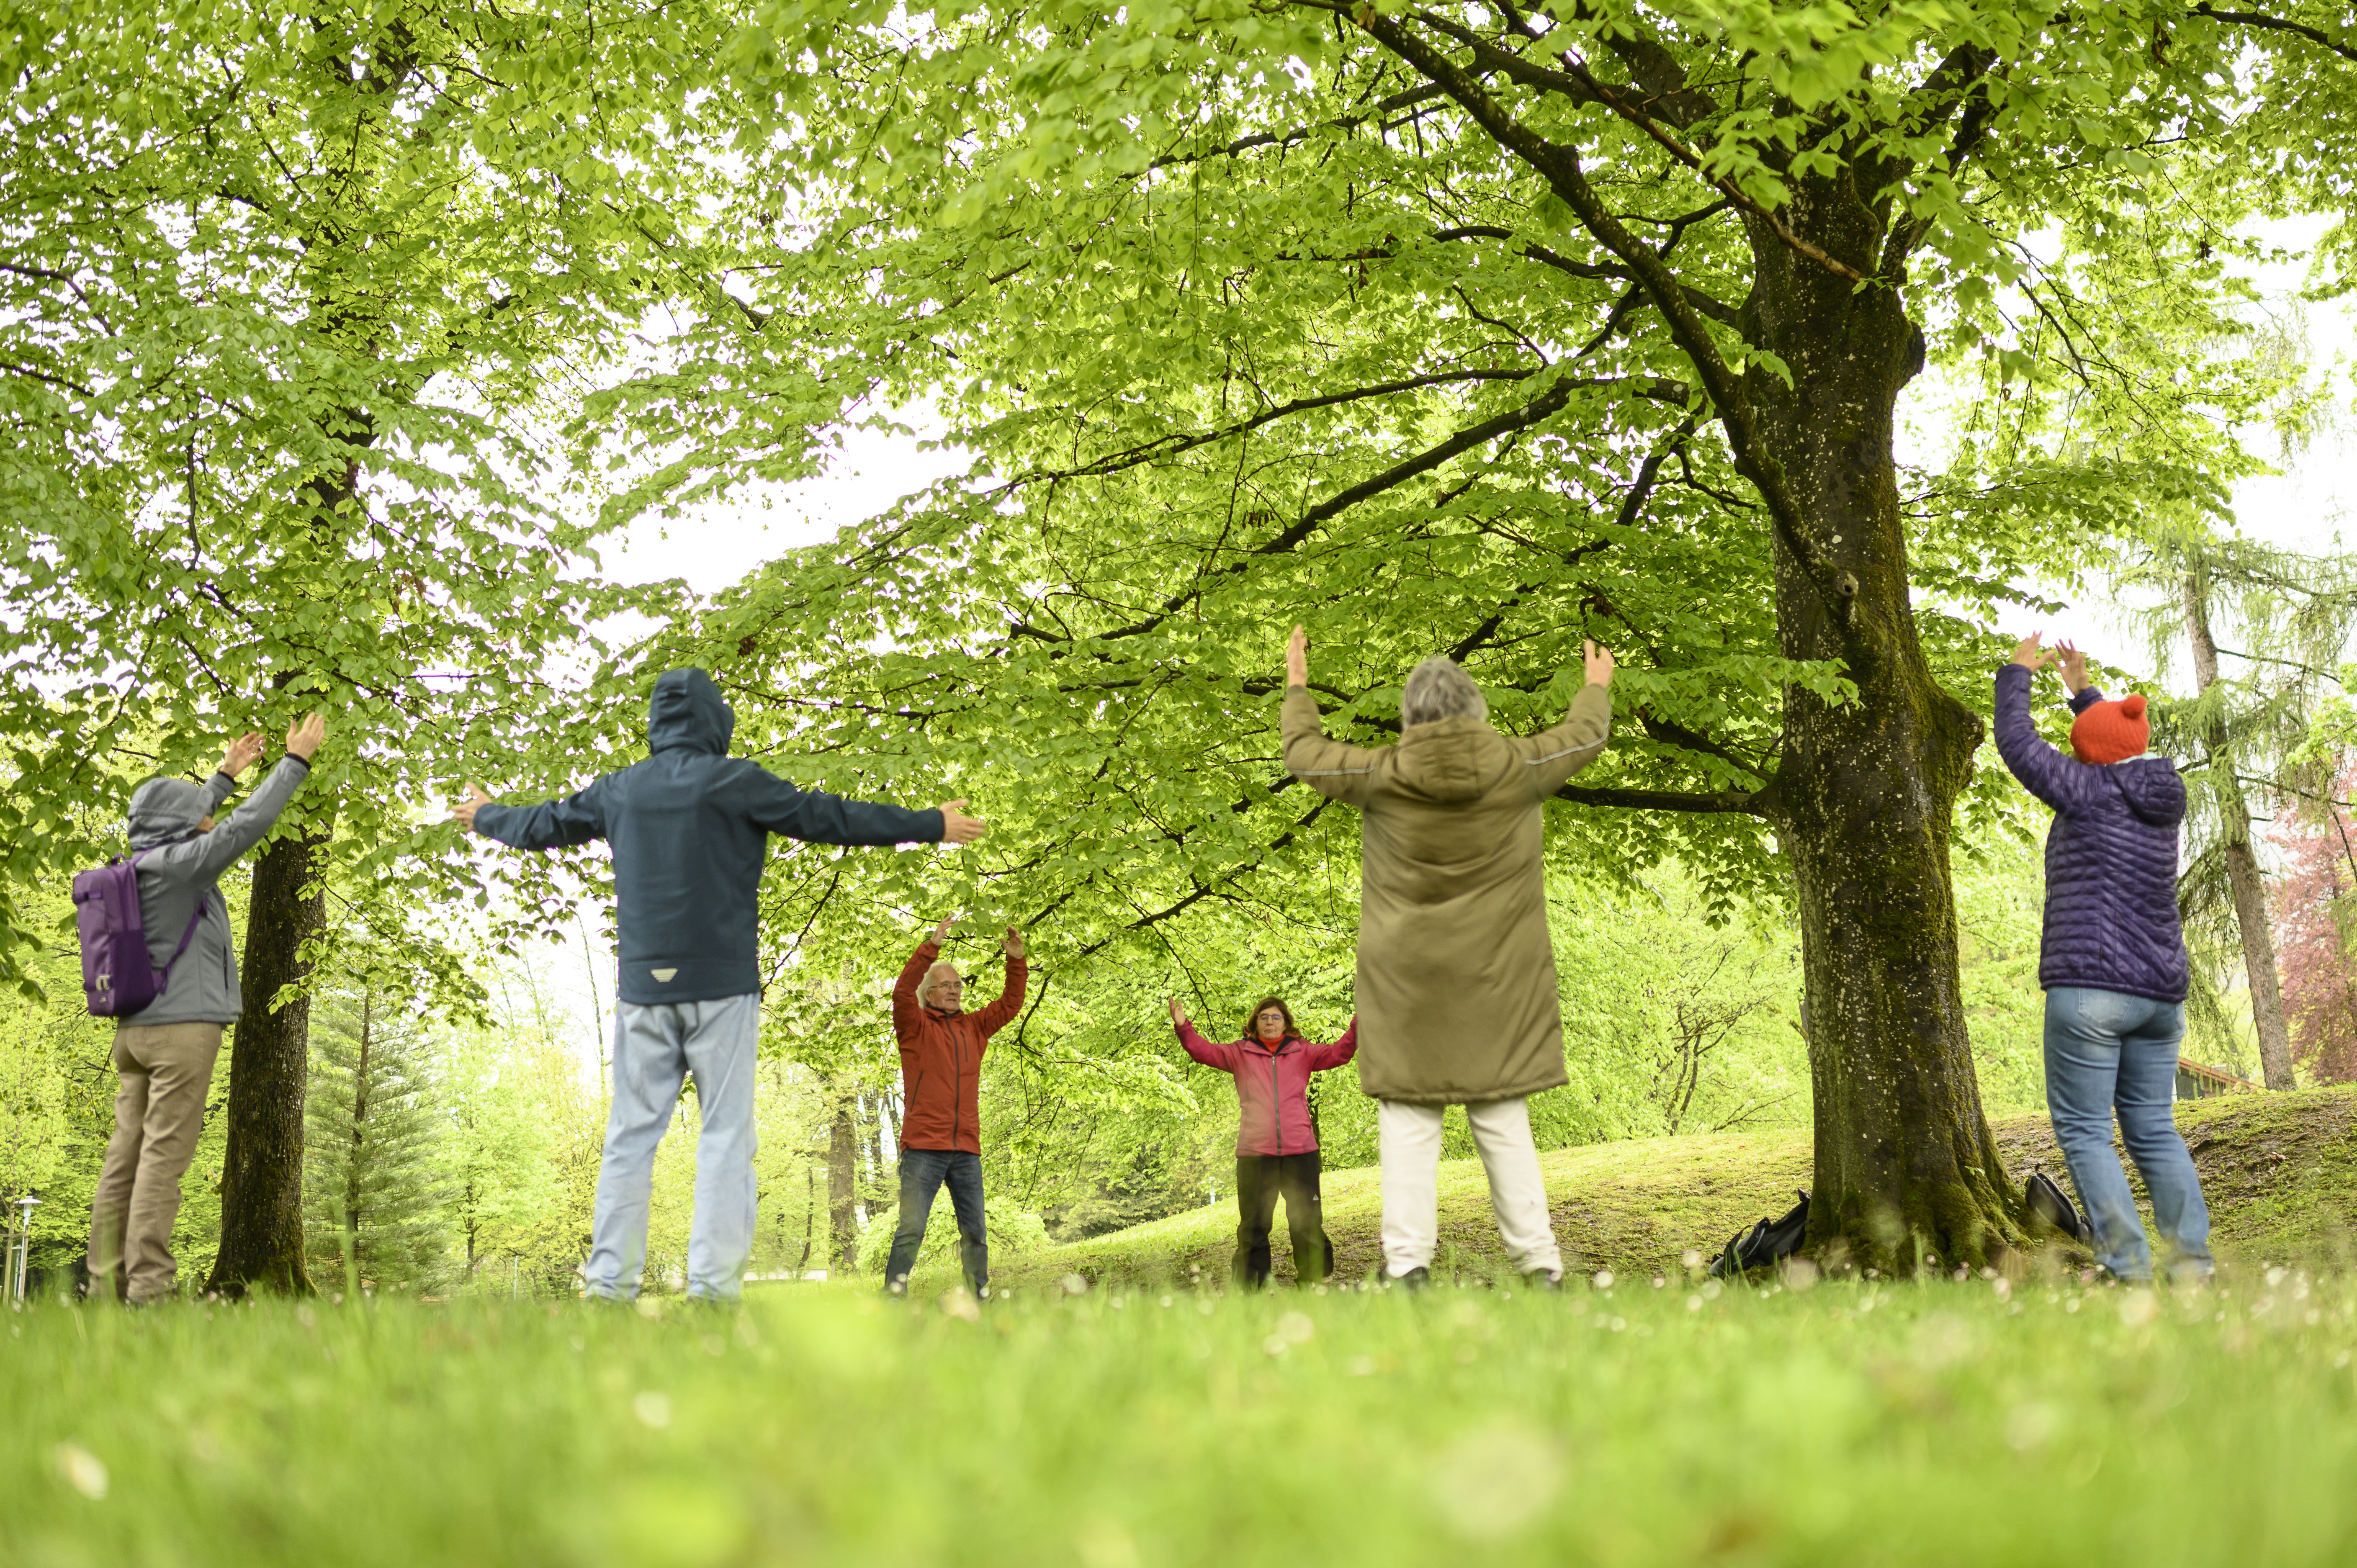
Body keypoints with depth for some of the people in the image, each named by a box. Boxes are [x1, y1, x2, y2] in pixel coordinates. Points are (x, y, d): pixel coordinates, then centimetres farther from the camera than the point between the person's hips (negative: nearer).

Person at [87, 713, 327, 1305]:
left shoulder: (139, 864, 15)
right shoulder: (176, 865, -10)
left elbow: (182, 822, 34)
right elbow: (247, 826, -12)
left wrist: (226, 776, 42)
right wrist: (295, 762, -4)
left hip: (135, 1029, 9)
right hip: (182, 1027, -9)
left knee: (125, 1156, 4)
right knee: (164, 1155, -11)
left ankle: (108, 1283, 3)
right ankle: (150, 1285, -14)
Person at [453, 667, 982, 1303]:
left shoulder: (619, 790, 9)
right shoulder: (734, 782, -4)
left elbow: (545, 825, 24)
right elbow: (830, 818, -3)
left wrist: (485, 817, 46)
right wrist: (933, 826, 5)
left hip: (643, 988, 4)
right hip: (721, 987, -4)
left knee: (631, 1132, 7)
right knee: (726, 1134, -2)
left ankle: (611, 1280, 3)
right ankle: (714, 1282, -9)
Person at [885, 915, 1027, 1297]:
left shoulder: (975, 1027, 18)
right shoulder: (915, 1027, 4)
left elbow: (1010, 1004, 17)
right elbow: (903, 991, -12)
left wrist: (1016, 961, 1)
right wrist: (932, 946, -21)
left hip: (967, 1151, 5)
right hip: (923, 1148, -5)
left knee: (975, 1233, 6)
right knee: (911, 1228, -10)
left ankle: (980, 1296, 11)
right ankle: (893, 1293, -9)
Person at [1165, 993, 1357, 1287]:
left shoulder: (1302, 1053, 11)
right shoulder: (1241, 1054, 9)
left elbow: (1338, 1053, 7)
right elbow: (1206, 1052, 3)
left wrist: (1358, 1027, -6)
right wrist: (1183, 1027, -12)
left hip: (1300, 1151, 1)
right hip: (1254, 1153, 0)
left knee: (1307, 1223, 6)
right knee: (1253, 1226, 4)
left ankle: (1312, 1281, 15)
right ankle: (1250, 1285, 9)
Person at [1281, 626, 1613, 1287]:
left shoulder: (1382, 775, -5)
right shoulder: (1517, 768, -3)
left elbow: (1306, 753, 13)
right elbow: (1586, 736, 17)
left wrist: (1296, 689, 31)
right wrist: (1596, 688, 39)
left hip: (1406, 984, -1)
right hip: (1497, 983, 1)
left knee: (1409, 1122, 1)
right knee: (1504, 1123, 6)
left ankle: (1408, 1262, -5)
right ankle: (1539, 1263, 5)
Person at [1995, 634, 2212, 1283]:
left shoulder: (2090, 792, -6)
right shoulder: (2159, 796, 14)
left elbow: (2017, 743, 5)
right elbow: (2124, 754, 36)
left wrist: (2016, 675, 19)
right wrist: (2083, 691, 42)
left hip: (2090, 988, -7)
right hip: (2161, 989, 7)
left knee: (2083, 1130, -3)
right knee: (2154, 1129, 11)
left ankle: (2130, 1269, -11)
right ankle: (2194, 1261, 2)